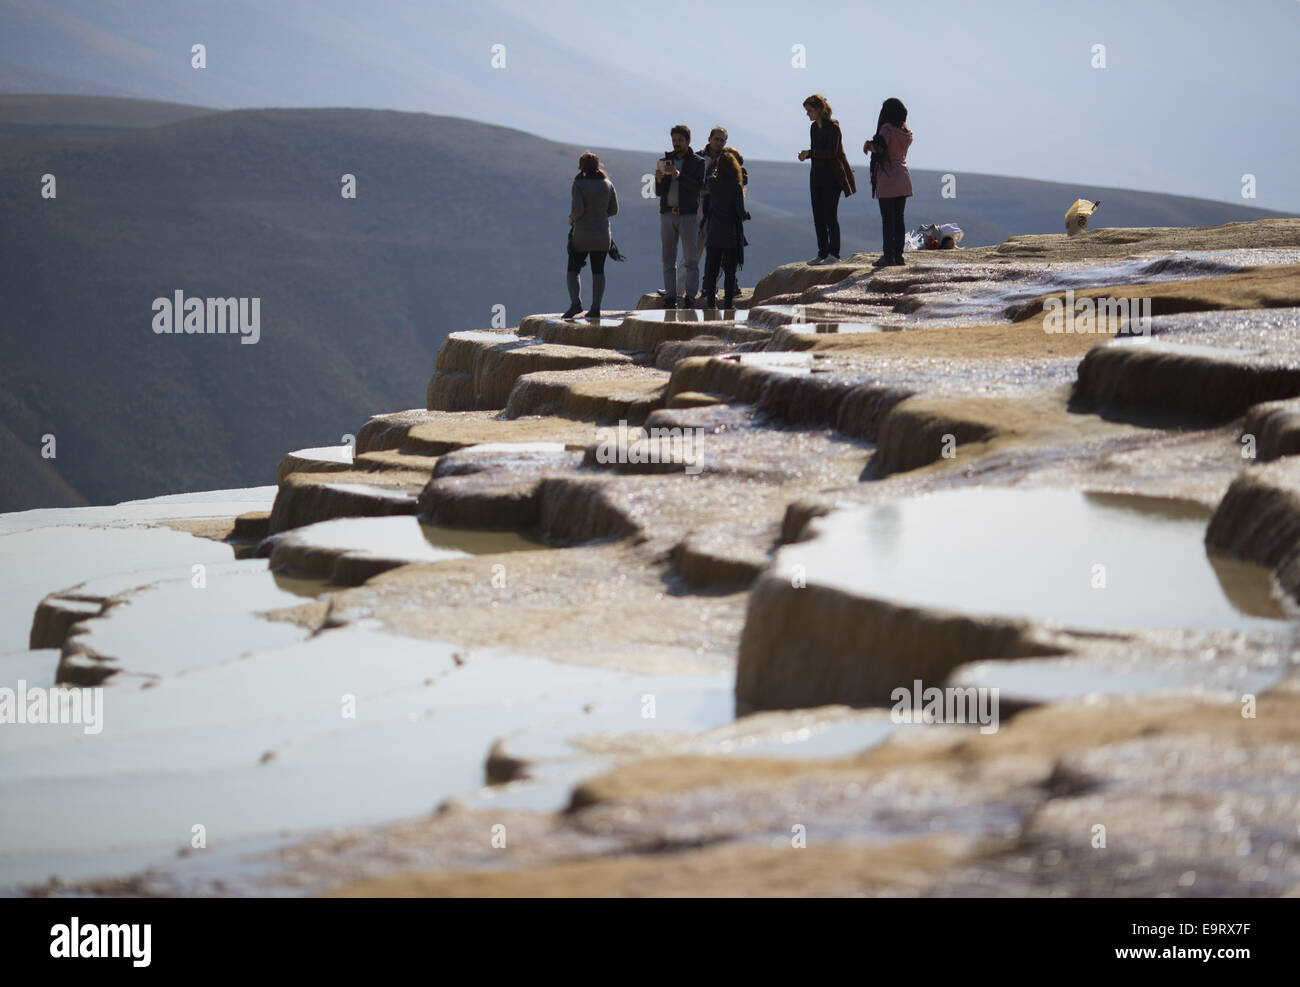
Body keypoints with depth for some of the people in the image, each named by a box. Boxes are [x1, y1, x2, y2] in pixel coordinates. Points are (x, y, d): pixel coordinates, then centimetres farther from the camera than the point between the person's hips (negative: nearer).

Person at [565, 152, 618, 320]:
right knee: (598, 271, 9)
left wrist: (572, 218, 2)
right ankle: (596, 307, 4)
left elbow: (578, 209, -18)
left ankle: (575, 303, -12)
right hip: (602, 234, 4)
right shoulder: (608, 184, 3)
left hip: (582, 235, -4)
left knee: (573, 270, 6)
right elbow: (614, 210, 7)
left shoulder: (578, 184, -11)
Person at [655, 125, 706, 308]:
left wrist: (678, 175, -23)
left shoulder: (697, 162, 3)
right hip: (667, 215, 4)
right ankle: (670, 297, 4)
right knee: (668, 260, 2)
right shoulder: (664, 161, 13)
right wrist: (659, 179, -12)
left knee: (691, 259, -5)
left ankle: (690, 298, -5)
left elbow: (697, 186, -13)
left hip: (688, 214, -4)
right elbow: (659, 192, 10)